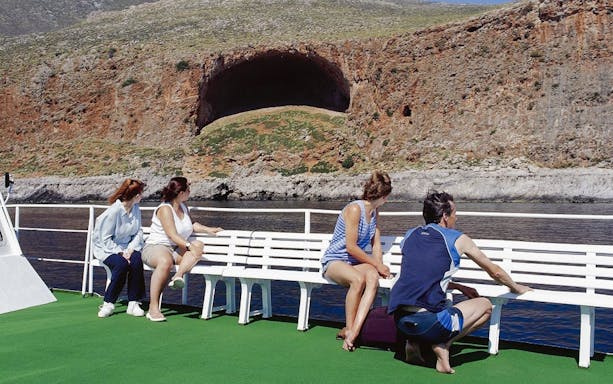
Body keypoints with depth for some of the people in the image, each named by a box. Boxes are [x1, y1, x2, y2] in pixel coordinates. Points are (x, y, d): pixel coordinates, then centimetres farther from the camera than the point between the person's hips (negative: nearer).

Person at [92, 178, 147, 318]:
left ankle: (133, 303, -20)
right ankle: (108, 303, -17)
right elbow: (105, 238, -15)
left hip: (128, 247, 5)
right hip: (107, 248, -5)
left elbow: (138, 232, 4)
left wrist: (131, 249, -13)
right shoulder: (114, 211, -19)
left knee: (136, 261, -27)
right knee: (121, 264, -33)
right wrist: (120, 252, -22)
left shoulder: (136, 209, 2)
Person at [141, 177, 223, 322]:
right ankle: (153, 308, -38)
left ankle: (178, 276, -37)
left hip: (176, 249, 8)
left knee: (199, 245, -18)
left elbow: (190, 225, 32)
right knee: (166, 261, -41)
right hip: (155, 247, -8)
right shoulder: (165, 209, -11)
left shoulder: (183, 207, 16)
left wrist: (208, 229, 18)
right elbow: (173, 235, -22)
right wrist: (189, 246, -33)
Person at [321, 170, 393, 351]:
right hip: (334, 261, -6)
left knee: (373, 277, -30)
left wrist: (379, 266, 1)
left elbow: (376, 243, 18)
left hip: (357, 262, 6)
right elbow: (351, 247, -16)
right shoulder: (354, 209, -13)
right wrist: (377, 264, -10)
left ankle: (353, 330, -36)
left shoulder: (374, 212, 14)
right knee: (358, 279, -38)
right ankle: (349, 328, -22)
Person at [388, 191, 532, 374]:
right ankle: (443, 344, 0)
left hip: (398, 319, 6)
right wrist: (516, 287, 38)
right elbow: (494, 271, 18)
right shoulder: (458, 239, 5)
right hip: (428, 321, -6)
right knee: (485, 305, 16)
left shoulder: (410, 235, 18)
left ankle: (413, 342, 15)